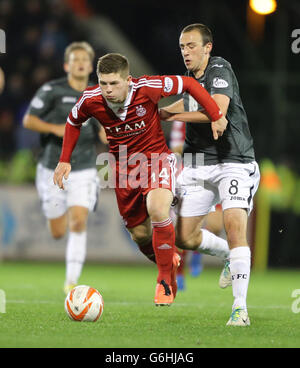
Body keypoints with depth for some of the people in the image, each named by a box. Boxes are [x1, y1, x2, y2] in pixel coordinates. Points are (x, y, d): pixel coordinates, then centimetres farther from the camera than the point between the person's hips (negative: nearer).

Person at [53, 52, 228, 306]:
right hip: (123, 166, 4)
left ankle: (166, 280, -14)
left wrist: (216, 116, -9)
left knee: (158, 210, -31)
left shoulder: (147, 88, -24)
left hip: (157, 158, -3)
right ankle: (169, 261, 41)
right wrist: (65, 160, 7)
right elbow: (74, 122, 9)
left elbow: (189, 83, -11)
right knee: (140, 234, 6)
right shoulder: (91, 100, -15)